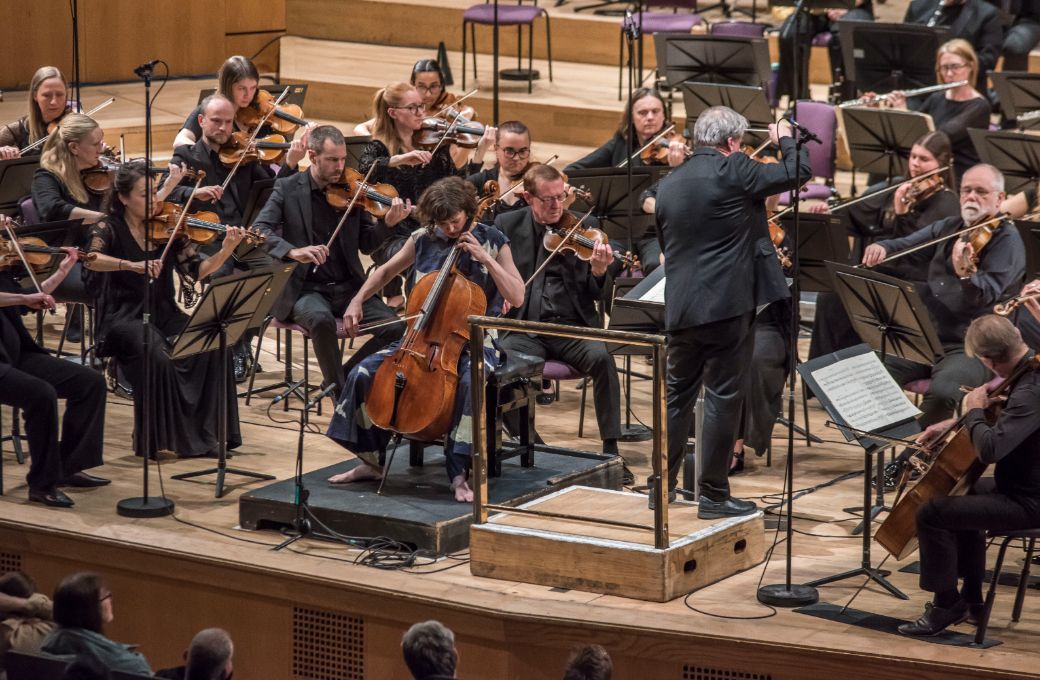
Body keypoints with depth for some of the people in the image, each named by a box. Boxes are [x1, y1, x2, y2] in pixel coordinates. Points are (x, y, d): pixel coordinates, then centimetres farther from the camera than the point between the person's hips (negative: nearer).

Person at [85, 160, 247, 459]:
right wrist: (131, 265, -39)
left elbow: (197, 271, 0)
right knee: (157, 353, -35)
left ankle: (206, 433, -15)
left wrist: (226, 250, -18)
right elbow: (90, 258, -24)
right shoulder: (109, 229, -4)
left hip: (164, 314, 4)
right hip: (124, 319, -4)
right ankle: (158, 439, -21)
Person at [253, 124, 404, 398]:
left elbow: (366, 244, 7)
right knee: (321, 319, -37)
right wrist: (293, 251, -32)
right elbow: (259, 231, -13)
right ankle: (341, 393, -16)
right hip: (304, 289, -4)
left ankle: (344, 376, 3)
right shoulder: (288, 188, -1)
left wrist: (387, 223, -14)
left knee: (395, 327, -19)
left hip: (348, 287, 4)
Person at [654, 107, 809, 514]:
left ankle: (663, 486, 21)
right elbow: (797, 172, -4)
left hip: (680, 308, 6)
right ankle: (714, 495, 2)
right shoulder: (733, 170, -9)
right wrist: (785, 139, 15)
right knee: (723, 398, 0)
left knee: (677, 395, 17)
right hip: (727, 305, -6)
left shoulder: (669, 183, 11)